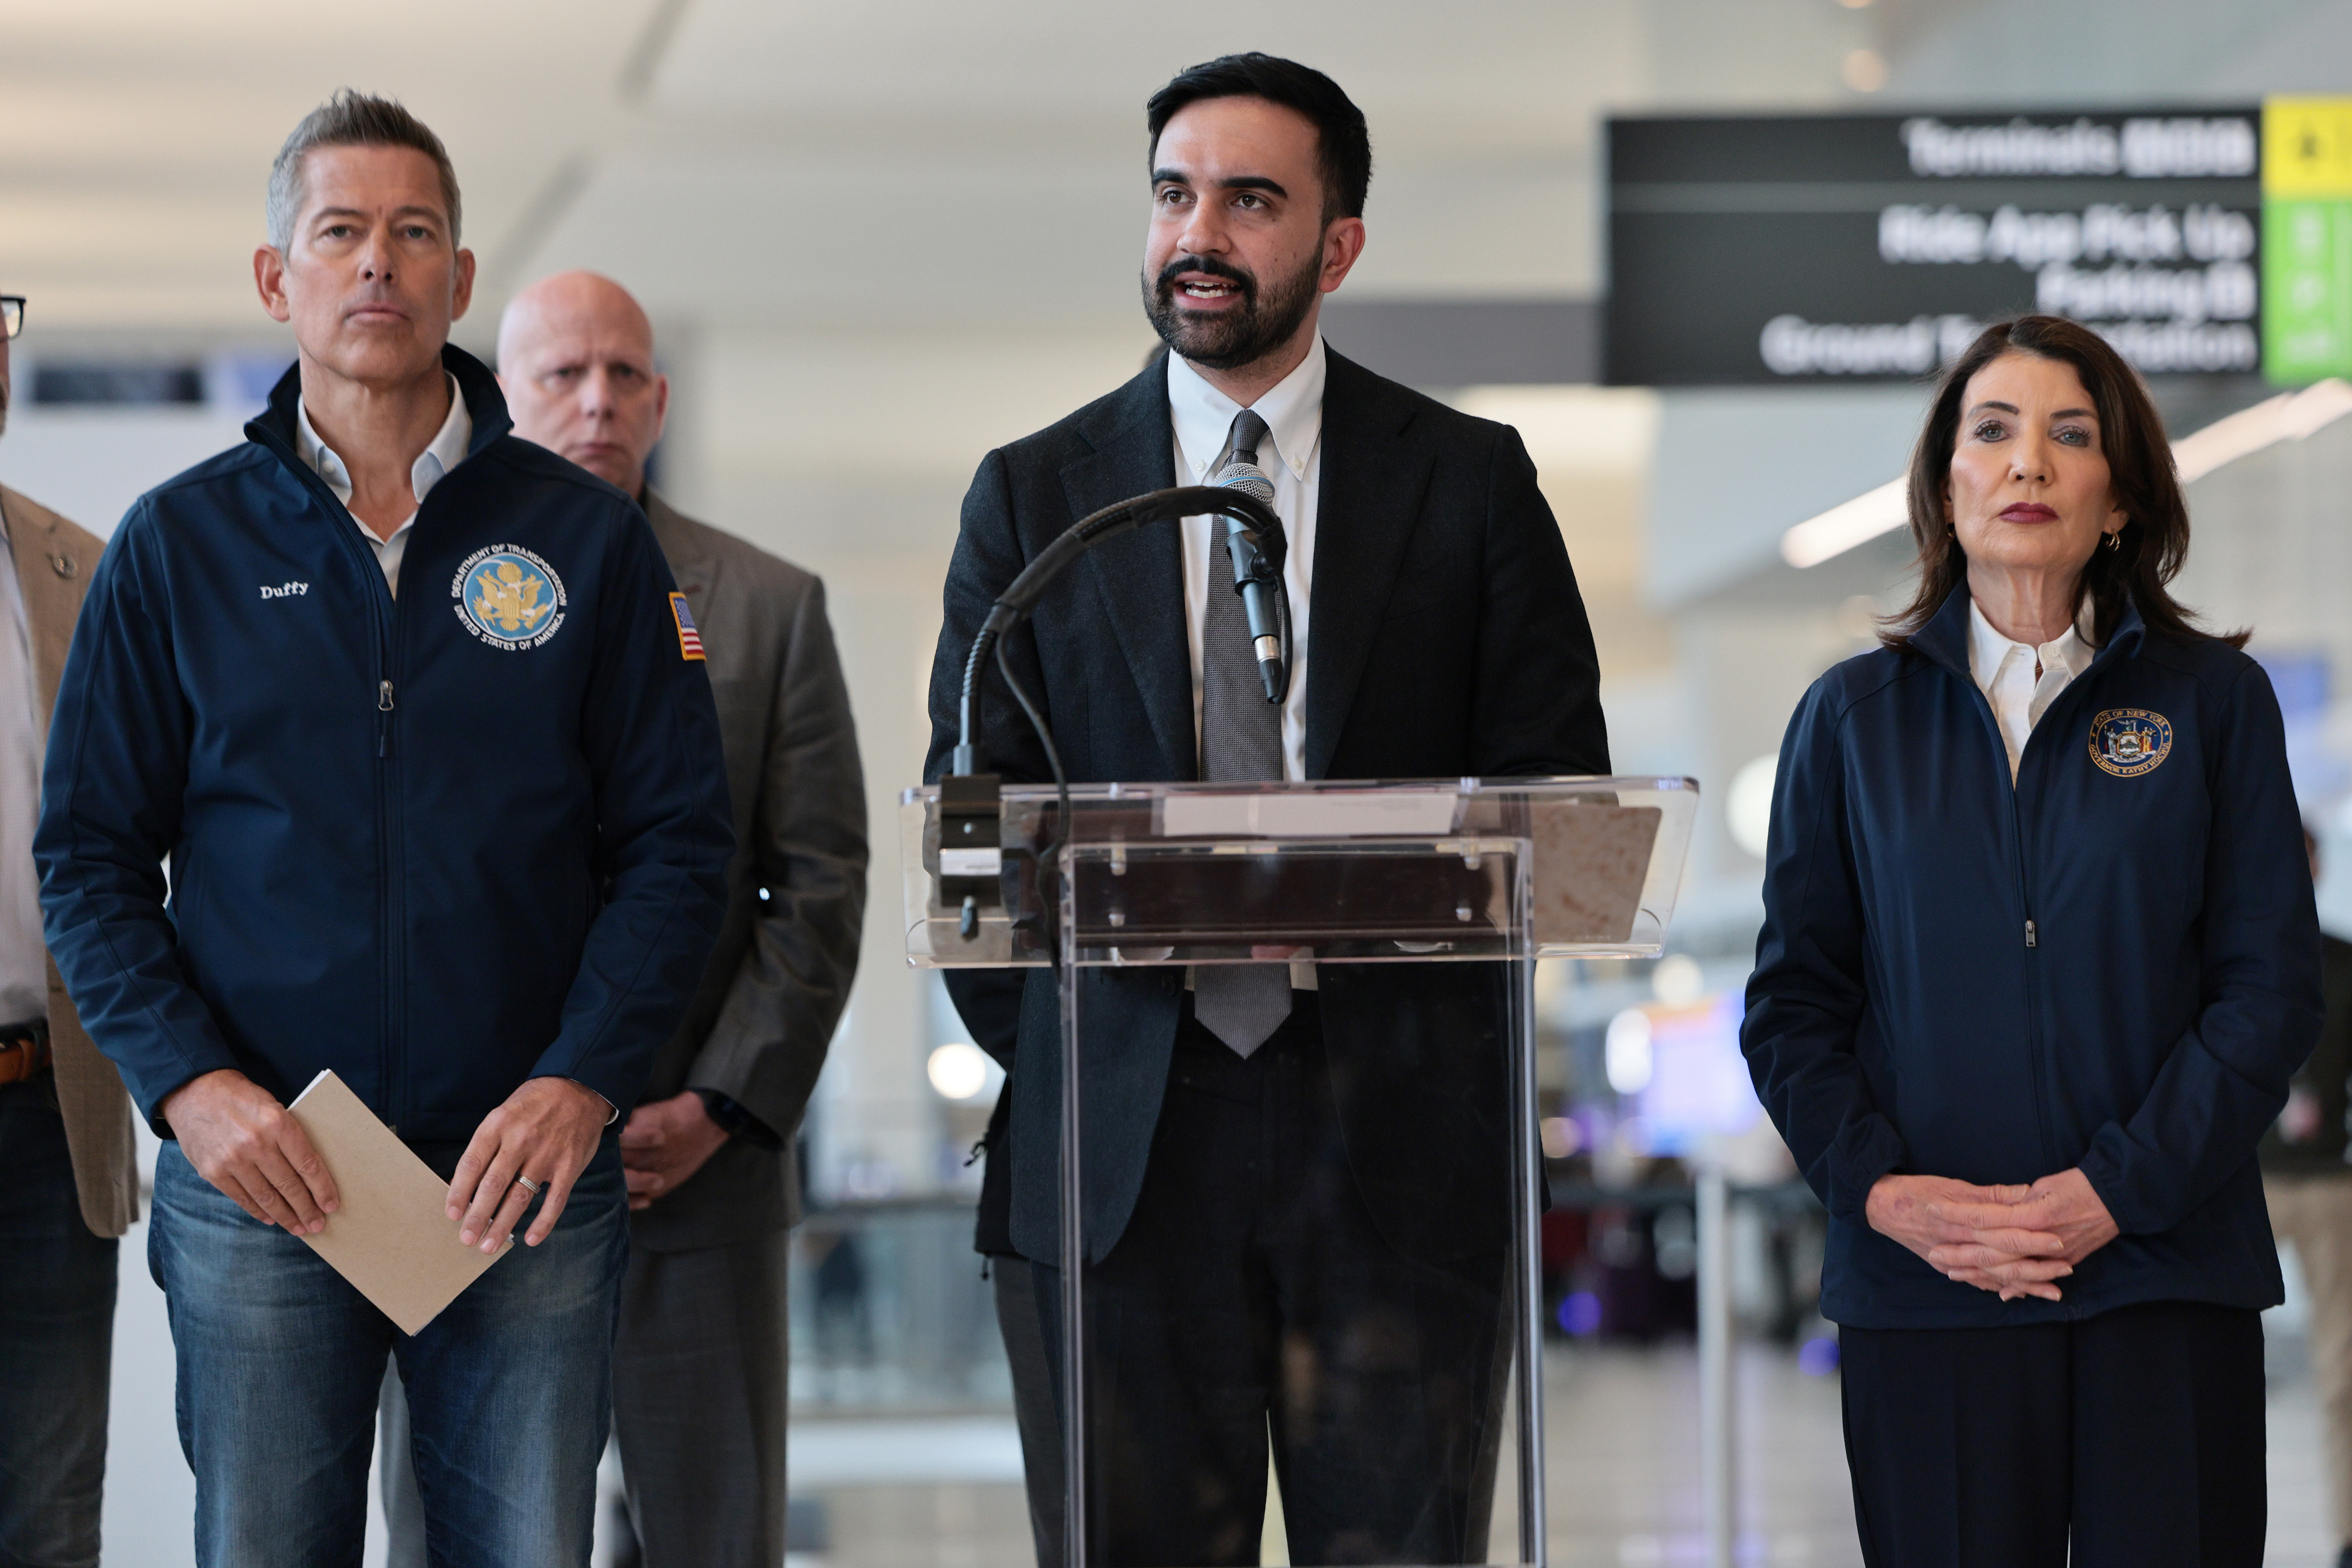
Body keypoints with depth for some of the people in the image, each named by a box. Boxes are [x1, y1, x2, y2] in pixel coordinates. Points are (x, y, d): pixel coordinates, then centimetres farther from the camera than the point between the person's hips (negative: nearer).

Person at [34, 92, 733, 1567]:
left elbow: (679, 837, 4)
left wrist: (584, 1080, -9)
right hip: (257, 1175, 0)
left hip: (532, 1178, 0)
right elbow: (90, 853, 6)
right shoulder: (179, 545, 6)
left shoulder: (586, 536, 6)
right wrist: (187, 1083, -9)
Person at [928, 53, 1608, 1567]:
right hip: (1120, 1142, 1)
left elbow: (1558, 794, 6)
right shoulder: (1033, 495, 11)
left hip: (1398, 1140, -1)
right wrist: (1048, 1065, 2)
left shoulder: (1470, 480, 8)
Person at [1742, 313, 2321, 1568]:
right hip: (1921, 1288, 1)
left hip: (2165, 1273, -1)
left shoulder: (2212, 700, 6)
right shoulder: (1854, 716, 10)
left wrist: (2121, 1192, -10)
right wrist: (1878, 1187, -9)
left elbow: (2272, 984, 1)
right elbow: (1792, 1001, 8)